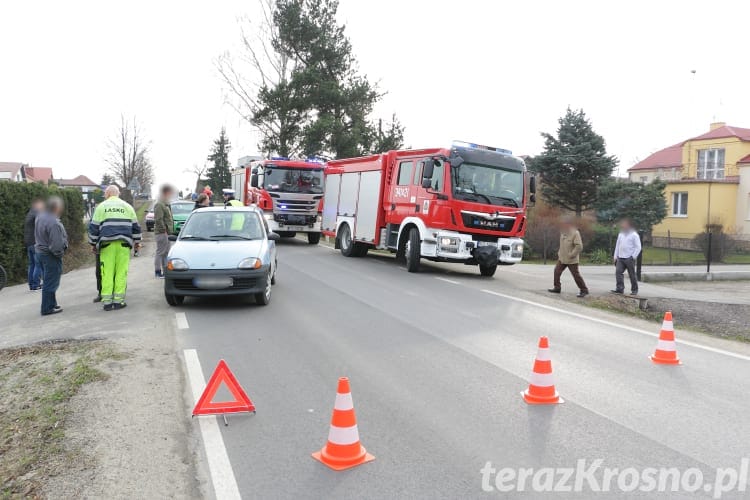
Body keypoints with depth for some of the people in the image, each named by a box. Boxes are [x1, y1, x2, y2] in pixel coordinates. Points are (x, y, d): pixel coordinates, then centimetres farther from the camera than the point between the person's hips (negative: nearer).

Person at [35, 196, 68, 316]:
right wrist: (60, 253, -10)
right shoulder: (54, 223, -26)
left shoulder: (40, 217, 3)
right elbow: (56, 245, -26)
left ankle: (51, 304, 31)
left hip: (41, 251, 10)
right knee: (51, 282, 0)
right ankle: (48, 308, 6)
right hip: (51, 256, -10)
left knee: (48, 280, 20)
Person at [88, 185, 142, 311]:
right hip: (124, 244, 1)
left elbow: (94, 227, 8)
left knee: (107, 273, 0)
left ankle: (107, 301, -1)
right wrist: (137, 242, 26)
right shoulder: (127, 206, 13)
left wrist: (93, 243, 18)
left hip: (107, 244, 0)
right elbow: (135, 226, 15)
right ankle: (118, 300, -1)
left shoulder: (102, 206, 9)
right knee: (121, 272, 1)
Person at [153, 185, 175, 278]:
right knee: (160, 252, -5)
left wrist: (169, 231, 16)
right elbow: (158, 219, -20)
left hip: (166, 233, 10)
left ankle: (165, 270, 21)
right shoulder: (159, 205, -13)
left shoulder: (165, 204, 20)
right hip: (161, 233, -10)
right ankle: (157, 272, 0)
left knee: (166, 252, 14)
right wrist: (164, 230, -19)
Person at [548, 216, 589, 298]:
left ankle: (584, 290, 7)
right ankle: (557, 288, 18)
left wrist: (572, 255, -22)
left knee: (576, 275, -4)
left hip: (571, 260, -8)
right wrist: (560, 252, 15)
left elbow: (579, 246, -23)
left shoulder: (575, 233, -17)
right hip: (562, 258, 8)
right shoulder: (563, 232, 8)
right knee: (557, 271, 7)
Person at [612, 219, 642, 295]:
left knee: (632, 274, 2)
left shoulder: (634, 235, -2)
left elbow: (638, 247, -5)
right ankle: (620, 288, -8)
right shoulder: (620, 234, 16)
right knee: (618, 272, -9)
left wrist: (633, 257, -13)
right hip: (620, 258, 5)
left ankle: (634, 290, 13)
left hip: (629, 258, -5)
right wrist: (615, 256, 11)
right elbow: (617, 246, 18)